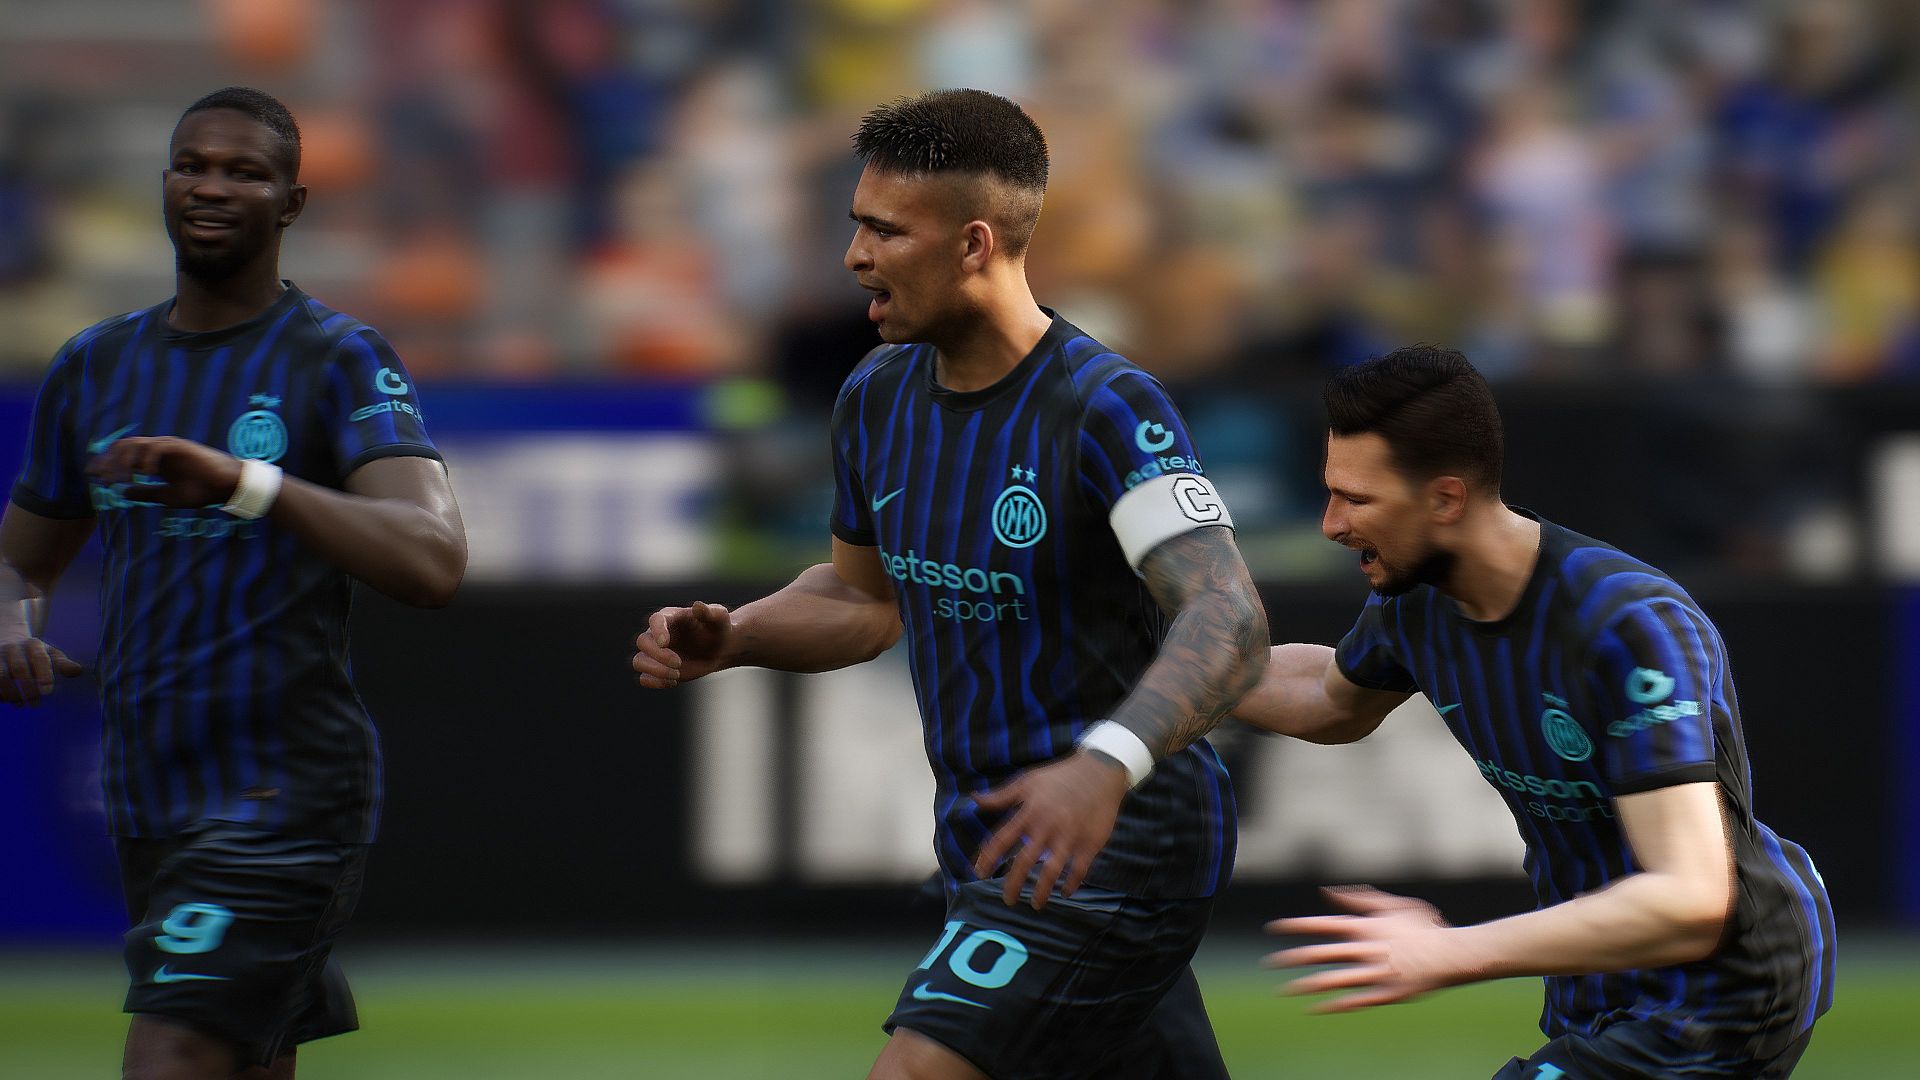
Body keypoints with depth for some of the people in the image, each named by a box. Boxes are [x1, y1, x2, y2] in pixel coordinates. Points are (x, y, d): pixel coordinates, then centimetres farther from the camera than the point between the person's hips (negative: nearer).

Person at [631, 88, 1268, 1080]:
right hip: (991, 843, 9)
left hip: (1112, 852, -8)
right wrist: (730, 638, 2)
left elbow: (1228, 622, -33)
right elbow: (869, 597, 22)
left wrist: (1105, 764, -49)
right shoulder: (878, 397, 5)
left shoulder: (1103, 407, -21)